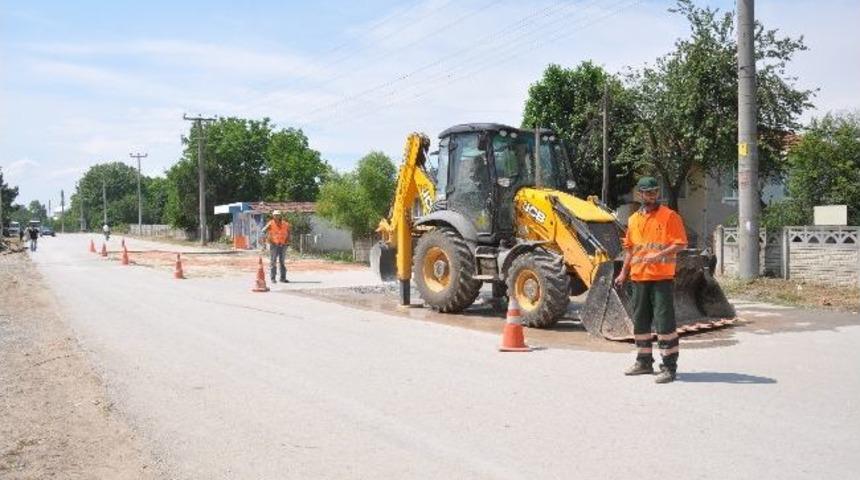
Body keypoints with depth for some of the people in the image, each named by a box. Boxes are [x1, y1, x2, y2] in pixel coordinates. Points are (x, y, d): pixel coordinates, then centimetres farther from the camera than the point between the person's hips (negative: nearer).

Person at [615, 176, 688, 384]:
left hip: (662, 277, -6)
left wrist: (659, 255, -22)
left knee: (664, 320, -7)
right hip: (639, 277, 6)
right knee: (640, 320, 13)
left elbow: (680, 244, -9)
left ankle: (669, 367, -1)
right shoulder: (634, 219, 14)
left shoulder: (669, 216, -3)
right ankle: (644, 362, 26)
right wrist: (623, 272, 15)